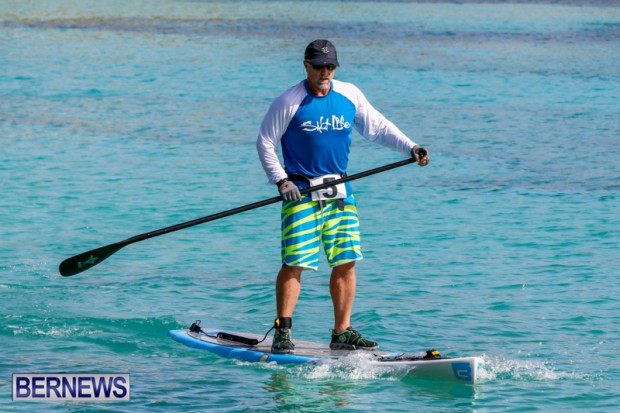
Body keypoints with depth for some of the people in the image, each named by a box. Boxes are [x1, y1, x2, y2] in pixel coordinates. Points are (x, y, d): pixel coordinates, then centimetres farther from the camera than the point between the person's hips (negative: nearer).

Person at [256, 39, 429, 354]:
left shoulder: (350, 96, 6)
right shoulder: (289, 102, -7)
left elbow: (378, 127, 14)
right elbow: (265, 143, -3)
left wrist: (410, 147, 3)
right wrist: (281, 180, -13)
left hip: (339, 192, 5)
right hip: (301, 192, -5)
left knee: (346, 261, 3)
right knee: (295, 262, -11)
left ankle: (342, 333, 11)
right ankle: (282, 332, -7)